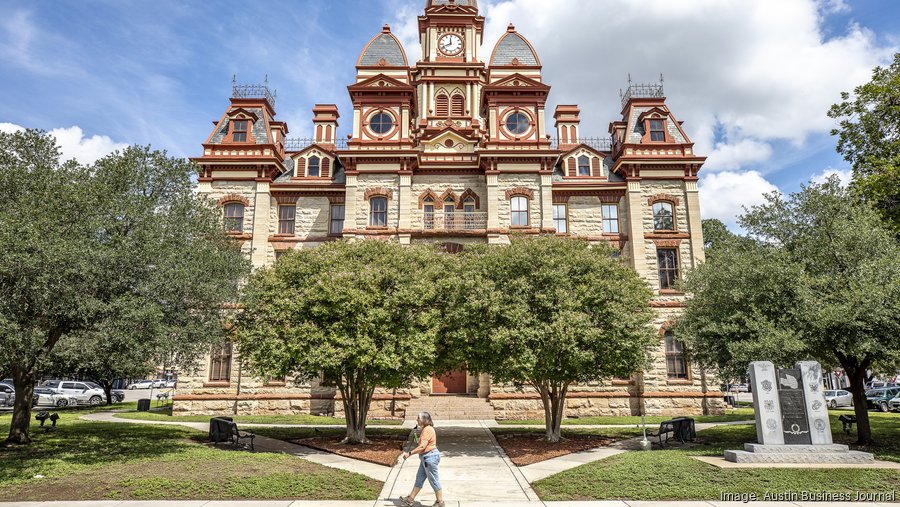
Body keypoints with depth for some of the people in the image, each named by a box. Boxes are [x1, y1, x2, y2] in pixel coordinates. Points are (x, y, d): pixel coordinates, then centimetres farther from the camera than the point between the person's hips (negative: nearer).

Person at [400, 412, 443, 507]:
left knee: (433, 480, 0)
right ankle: (410, 499, 26)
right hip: (426, 458, 11)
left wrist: (409, 453, -22)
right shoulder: (425, 429, 11)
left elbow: (422, 447, -25)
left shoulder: (428, 429, -21)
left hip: (430, 457, -11)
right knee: (419, 478, 17)